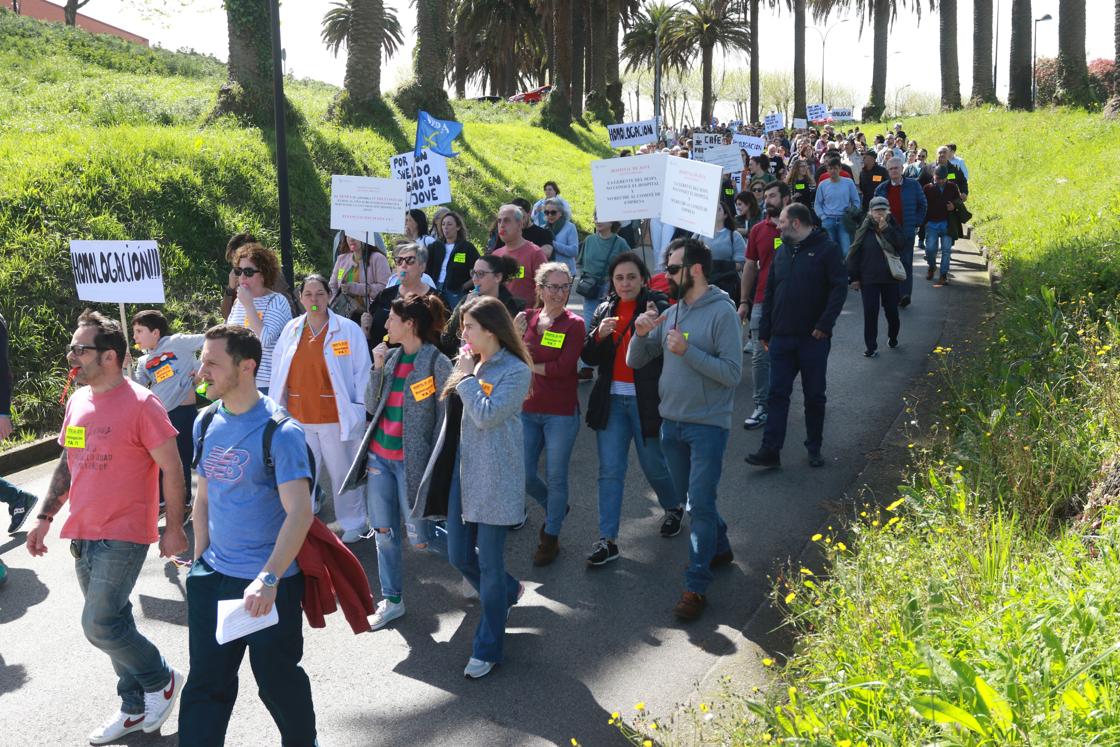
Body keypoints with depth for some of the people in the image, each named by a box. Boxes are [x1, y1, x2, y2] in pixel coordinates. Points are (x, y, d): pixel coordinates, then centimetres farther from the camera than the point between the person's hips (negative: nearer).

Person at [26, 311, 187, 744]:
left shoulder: (140, 404, -14)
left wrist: (174, 528, -13)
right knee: (113, 622, 14)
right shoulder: (77, 402, 8)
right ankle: (135, 708, 27)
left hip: (123, 534, -7)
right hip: (83, 534, 7)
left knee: (100, 625, -10)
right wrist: (45, 517, 16)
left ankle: (161, 680, 14)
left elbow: (171, 469, -13)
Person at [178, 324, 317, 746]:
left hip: (270, 584, -5)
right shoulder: (207, 424, 4)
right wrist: (199, 559, 12)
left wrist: (268, 578, -32)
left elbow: (300, 513, -24)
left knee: (277, 682, 10)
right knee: (205, 684, 10)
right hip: (213, 577, 6)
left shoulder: (280, 431, -17)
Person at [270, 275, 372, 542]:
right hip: (298, 417, 3)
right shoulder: (291, 330, 6)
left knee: (342, 473, 8)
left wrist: (360, 409, -7)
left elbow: (362, 372, -3)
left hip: (336, 417, -3)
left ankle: (353, 524, 23)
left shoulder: (348, 329, -4)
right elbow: (278, 372, 11)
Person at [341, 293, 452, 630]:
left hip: (411, 461, -6)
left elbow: (444, 418, -10)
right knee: (384, 533, 9)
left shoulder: (437, 362, -12)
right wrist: (378, 368, -4)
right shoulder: (391, 356, 7)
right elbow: (372, 406, 8)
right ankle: (391, 600, 22)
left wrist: (433, 463, -10)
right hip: (379, 457, 6)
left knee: (419, 538, -1)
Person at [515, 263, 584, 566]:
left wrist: (530, 366, -8)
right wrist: (516, 334, -16)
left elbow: (563, 367, -17)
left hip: (561, 413, -4)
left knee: (555, 477, 5)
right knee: (524, 475, 7)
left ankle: (551, 536, 23)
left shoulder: (574, 325, -7)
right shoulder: (526, 319, 4)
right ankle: (554, 508, 37)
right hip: (527, 409, 4)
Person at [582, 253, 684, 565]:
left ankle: (674, 507, 40)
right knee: (610, 471, 2)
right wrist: (599, 335, -12)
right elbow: (588, 357, 7)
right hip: (611, 400, 4)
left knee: (654, 465, 10)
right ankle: (607, 540, 6)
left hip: (646, 400, -4)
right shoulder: (605, 310, 8)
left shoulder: (658, 307, -7)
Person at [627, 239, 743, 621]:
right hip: (671, 421, 7)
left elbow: (732, 373, -19)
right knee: (692, 498, 19)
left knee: (700, 504, -5)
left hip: (707, 425, -7)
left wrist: (687, 350, -24)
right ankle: (719, 548, 41)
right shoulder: (670, 313, 5)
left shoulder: (721, 312, -13)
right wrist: (641, 333, -12)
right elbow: (635, 361, 7)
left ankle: (696, 586, 3)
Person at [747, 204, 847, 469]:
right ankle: (770, 450, 1)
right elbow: (770, 292, 16)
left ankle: (814, 448, 19)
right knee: (777, 393, 1)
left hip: (813, 338, -5)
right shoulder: (782, 251, 13)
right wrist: (765, 329, 11)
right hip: (781, 337, 5)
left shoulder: (826, 249, -6)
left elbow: (839, 288, -11)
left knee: (814, 395, 7)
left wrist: (824, 325, -18)